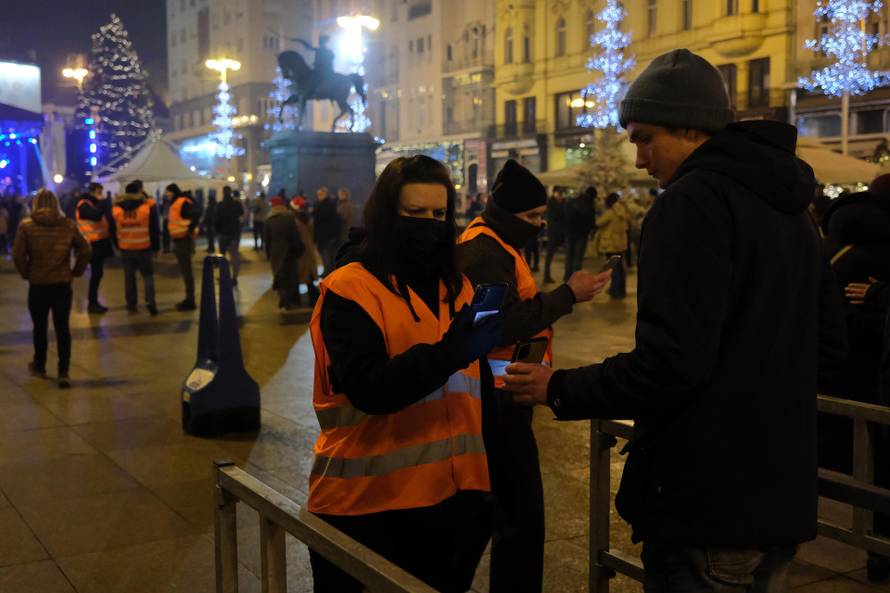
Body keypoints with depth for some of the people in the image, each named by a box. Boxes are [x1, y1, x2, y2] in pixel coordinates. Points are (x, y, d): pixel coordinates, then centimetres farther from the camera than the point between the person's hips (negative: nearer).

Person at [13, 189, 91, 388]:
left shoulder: (26, 226, -6)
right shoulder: (69, 225, -1)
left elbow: (18, 255, -10)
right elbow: (85, 250, -2)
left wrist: (26, 273, 5)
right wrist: (76, 272, 8)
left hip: (38, 285, -1)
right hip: (63, 284, 1)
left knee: (39, 327, 17)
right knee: (62, 328, 5)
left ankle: (39, 365, 32)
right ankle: (64, 373, -2)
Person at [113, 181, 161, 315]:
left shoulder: (116, 207, 3)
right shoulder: (148, 205, -6)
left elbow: (114, 229, 9)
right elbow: (155, 228, -3)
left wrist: (118, 246, 18)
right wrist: (156, 247, 5)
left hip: (126, 248, 2)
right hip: (144, 248, -2)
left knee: (129, 276, 11)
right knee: (148, 275, 6)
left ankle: (131, 304, 12)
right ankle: (150, 302, -8)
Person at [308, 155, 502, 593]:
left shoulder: (457, 286, 10)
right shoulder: (350, 289, -10)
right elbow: (369, 388, -22)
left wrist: (485, 473, 12)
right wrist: (449, 353, -33)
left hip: (449, 495, 6)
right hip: (369, 501, -5)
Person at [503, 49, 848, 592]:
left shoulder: (695, 199, -17)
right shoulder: (788, 205, 11)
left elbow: (671, 360, -25)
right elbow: (828, 348, 16)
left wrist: (561, 391, -12)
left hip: (707, 501, -9)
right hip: (782, 494, 9)